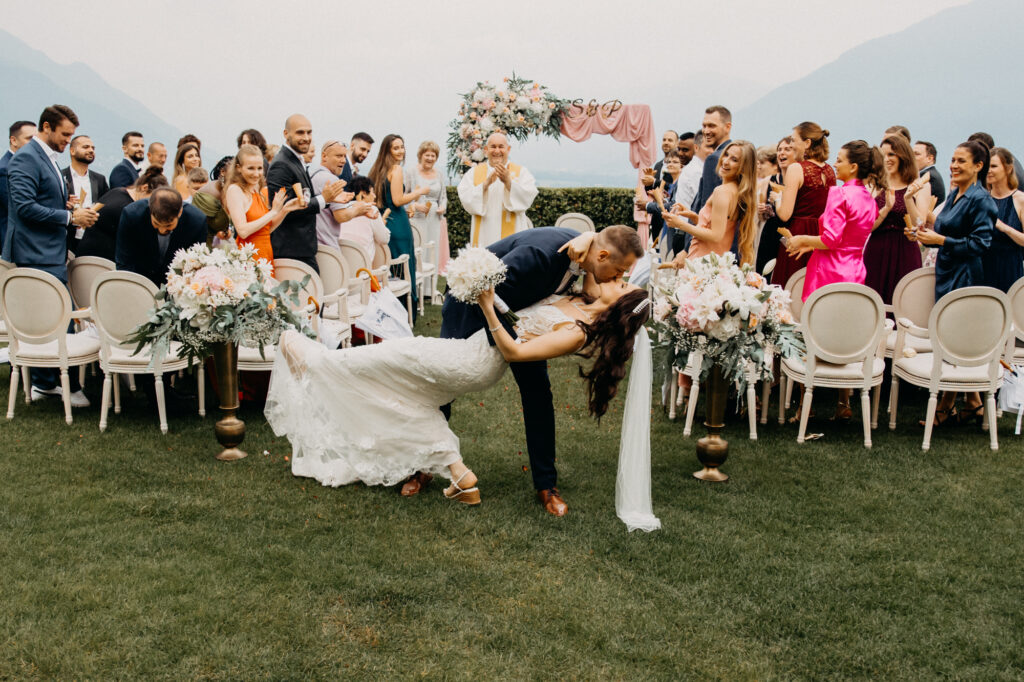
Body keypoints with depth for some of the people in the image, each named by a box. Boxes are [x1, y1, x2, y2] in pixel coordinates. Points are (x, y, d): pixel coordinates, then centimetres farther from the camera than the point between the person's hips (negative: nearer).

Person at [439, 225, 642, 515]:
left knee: (538, 393, 0)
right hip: (472, 304, -6)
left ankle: (546, 485, 10)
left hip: (519, 311, 6)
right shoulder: (541, 252, -40)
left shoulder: (580, 249, -16)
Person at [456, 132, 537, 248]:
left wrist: (508, 182, -21)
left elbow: (528, 198, -8)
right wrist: (486, 184, -18)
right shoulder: (474, 173, 11)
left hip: (511, 235, -1)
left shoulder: (521, 172, 8)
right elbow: (466, 199, -4)